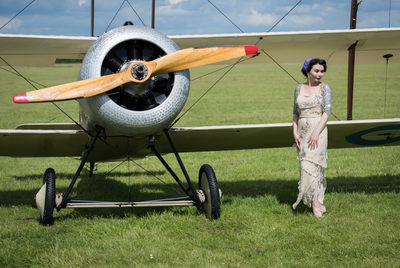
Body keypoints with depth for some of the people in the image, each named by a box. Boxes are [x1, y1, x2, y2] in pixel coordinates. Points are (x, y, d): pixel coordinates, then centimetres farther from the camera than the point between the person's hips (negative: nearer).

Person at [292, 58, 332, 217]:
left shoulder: (324, 88, -1)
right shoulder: (299, 88, 11)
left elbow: (327, 112, -8)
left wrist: (316, 132, -17)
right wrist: (295, 132, 3)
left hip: (318, 131, -5)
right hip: (303, 131, 5)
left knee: (310, 165, -14)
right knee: (306, 166, 5)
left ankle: (315, 202, -8)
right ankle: (319, 202, 14)